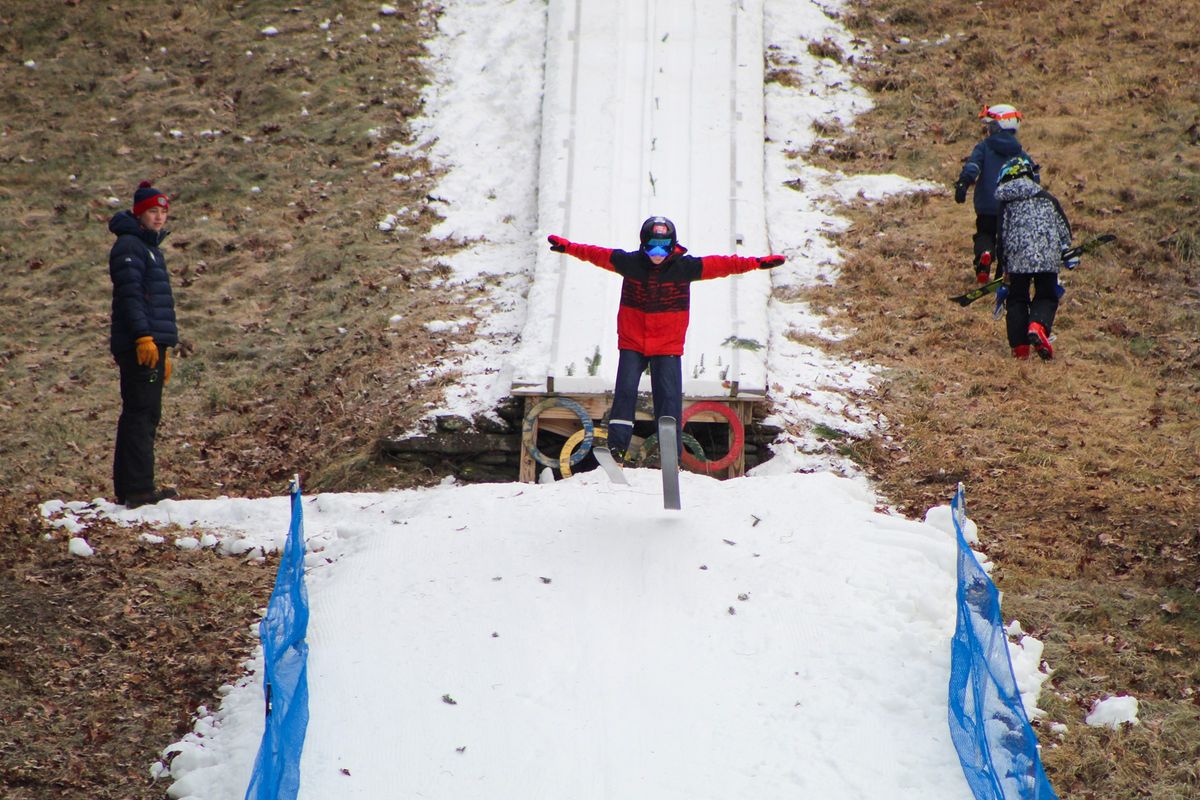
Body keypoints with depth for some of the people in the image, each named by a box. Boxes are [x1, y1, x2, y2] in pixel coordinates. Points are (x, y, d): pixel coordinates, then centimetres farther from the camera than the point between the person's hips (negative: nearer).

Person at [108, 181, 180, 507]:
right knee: (142, 414, -13)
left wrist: (164, 350, 25)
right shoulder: (128, 245, -7)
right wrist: (143, 336, -24)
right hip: (139, 345, -10)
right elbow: (129, 295, -17)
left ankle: (128, 489, 13)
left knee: (144, 416, 10)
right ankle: (139, 488, -17)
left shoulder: (151, 247, 23)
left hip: (152, 343, 10)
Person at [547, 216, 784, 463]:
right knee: (625, 390, -6)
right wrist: (567, 247, 1)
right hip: (632, 341, 1)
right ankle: (617, 445, 2)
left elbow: (720, 265, -6)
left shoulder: (683, 267, -7)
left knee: (669, 396, -5)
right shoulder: (629, 262, -5)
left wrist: (757, 263, -11)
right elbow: (598, 254, 4)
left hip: (668, 344, -1)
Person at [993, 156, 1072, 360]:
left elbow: (1001, 237, 8)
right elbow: (1063, 227, 10)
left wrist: (1005, 268, 15)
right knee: (1046, 297, 11)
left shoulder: (1006, 203, 9)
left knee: (1017, 299, 12)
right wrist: (1068, 254, 17)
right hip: (1047, 257, 0)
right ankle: (1038, 326, -20)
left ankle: (1019, 346, 4)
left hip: (1018, 259, 0)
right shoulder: (1047, 198, 12)